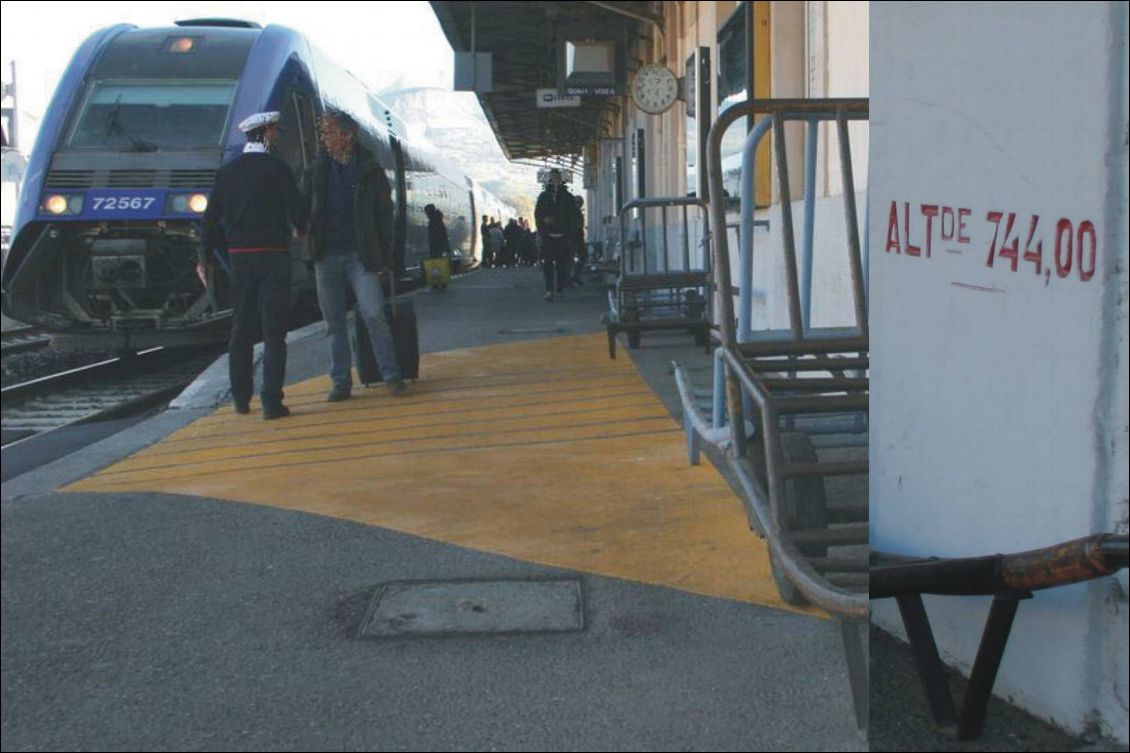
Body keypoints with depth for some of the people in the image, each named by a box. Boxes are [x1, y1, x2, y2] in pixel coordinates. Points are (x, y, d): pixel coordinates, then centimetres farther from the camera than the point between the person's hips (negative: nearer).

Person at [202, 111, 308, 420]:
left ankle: (241, 398, 20)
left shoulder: (227, 172, 6)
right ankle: (272, 401, -7)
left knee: (240, 330, 14)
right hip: (273, 256, -4)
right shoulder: (277, 169, -8)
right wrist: (302, 229, 13)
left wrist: (205, 257, 15)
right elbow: (296, 210, -10)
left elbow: (211, 218, 7)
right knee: (273, 331, -3)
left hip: (240, 258, 5)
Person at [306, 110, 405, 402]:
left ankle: (391, 375, 1)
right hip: (326, 257, 3)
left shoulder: (370, 171, 1)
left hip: (359, 256, -3)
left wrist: (385, 254, -2)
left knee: (374, 315, -11)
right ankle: (341, 382, 14)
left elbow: (384, 214, 4)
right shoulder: (318, 170, 8)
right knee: (334, 322, 6)